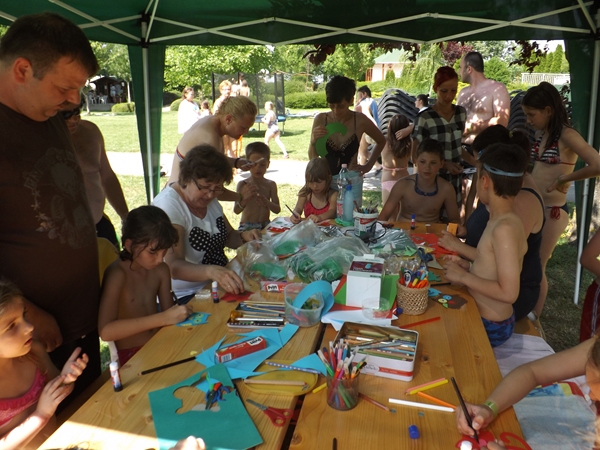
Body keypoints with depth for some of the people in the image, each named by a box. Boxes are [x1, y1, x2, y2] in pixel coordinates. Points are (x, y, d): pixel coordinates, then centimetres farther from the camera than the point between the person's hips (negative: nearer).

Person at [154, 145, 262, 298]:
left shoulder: (209, 199, 5)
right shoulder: (168, 205, -19)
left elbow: (229, 236, 17)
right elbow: (174, 267, -29)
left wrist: (243, 237, -5)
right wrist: (211, 271, -47)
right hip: (185, 297, -7)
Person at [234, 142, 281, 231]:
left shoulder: (271, 185, 5)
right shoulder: (243, 184, -1)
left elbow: (277, 210, 2)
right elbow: (236, 210, -8)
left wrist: (267, 203, -17)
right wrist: (245, 198, -25)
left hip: (265, 226, 3)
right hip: (246, 227, -2)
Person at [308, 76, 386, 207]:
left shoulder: (360, 120, -8)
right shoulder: (320, 119, -6)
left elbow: (381, 141, 11)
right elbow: (312, 157, 0)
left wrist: (369, 165, 6)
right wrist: (314, 140, -18)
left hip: (351, 181, -1)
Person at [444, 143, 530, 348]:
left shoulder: (505, 229, -26)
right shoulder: (501, 221, 1)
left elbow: (508, 292, -29)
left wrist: (462, 277, -21)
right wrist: (470, 268, 2)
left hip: (489, 327, -8)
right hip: (481, 314, 8)